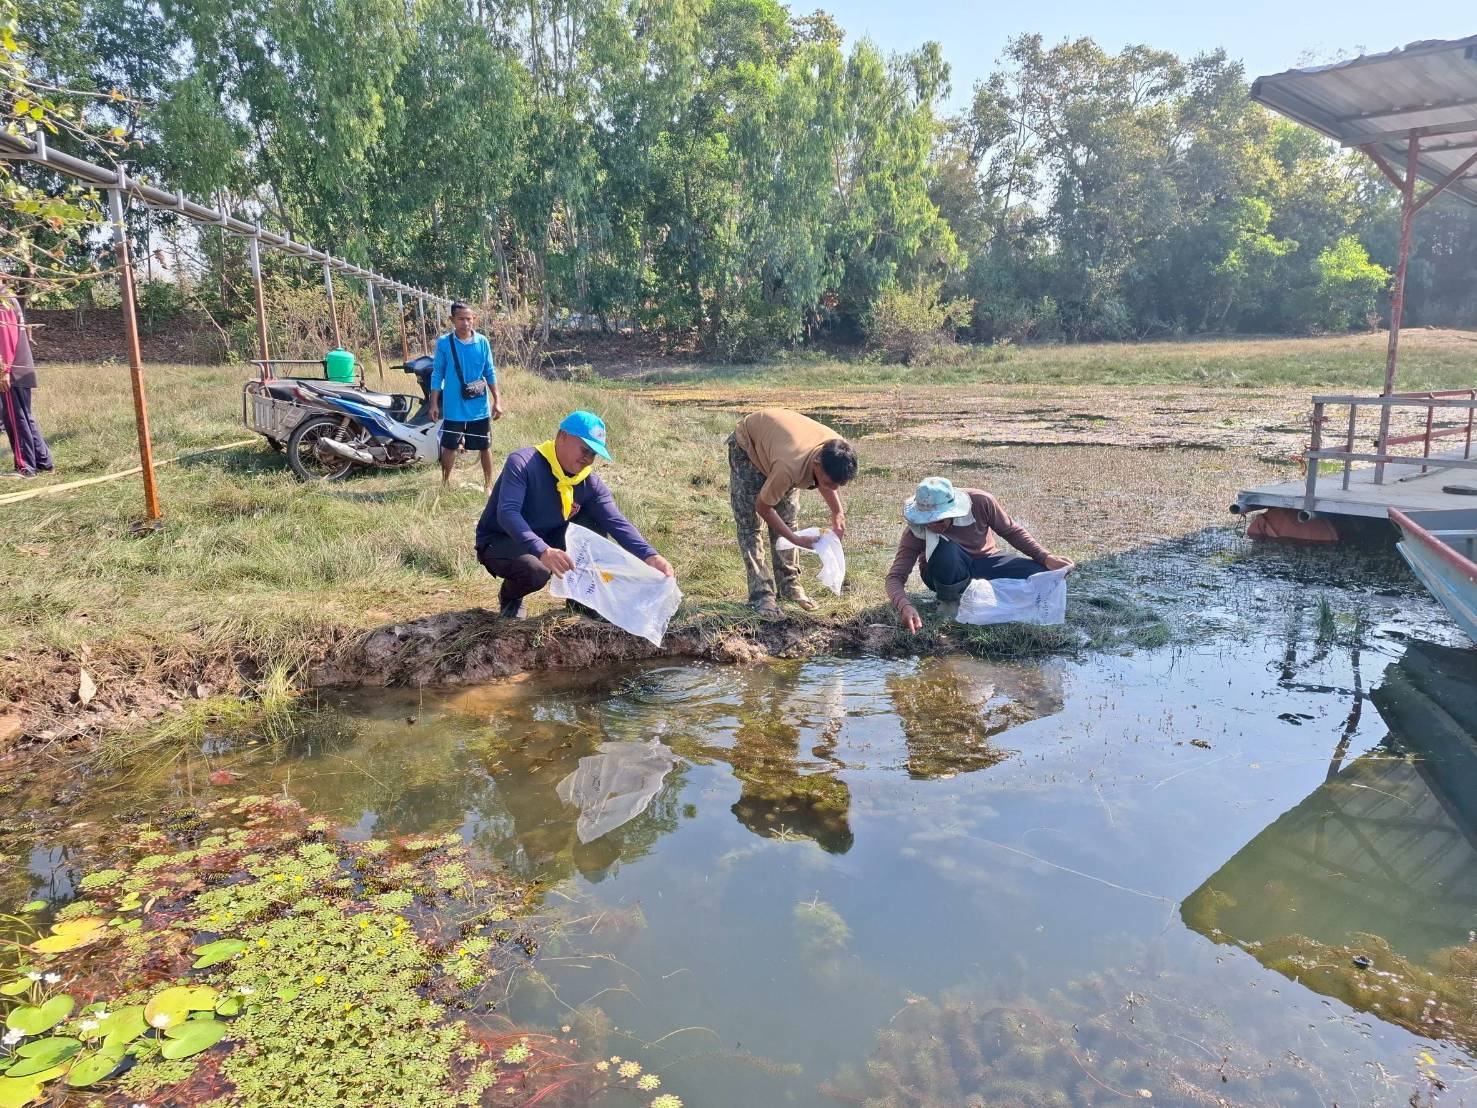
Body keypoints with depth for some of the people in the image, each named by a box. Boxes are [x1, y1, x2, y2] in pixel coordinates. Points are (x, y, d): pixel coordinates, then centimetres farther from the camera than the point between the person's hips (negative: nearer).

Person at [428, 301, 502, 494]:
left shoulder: (482, 342, -1)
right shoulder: (443, 343, -5)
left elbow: (490, 373, 5)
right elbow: (437, 375, 1)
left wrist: (497, 400, 3)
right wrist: (434, 403, -3)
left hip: (480, 408, 1)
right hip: (454, 408, -1)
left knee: (485, 447, 9)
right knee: (449, 446, 7)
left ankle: (488, 484, 23)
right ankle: (445, 483, 23)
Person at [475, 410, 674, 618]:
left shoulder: (591, 484, -8)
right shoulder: (522, 463, -23)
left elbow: (617, 523, -17)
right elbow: (507, 513, -35)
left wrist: (650, 556, -36)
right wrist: (542, 551, -52)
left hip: (548, 541, 5)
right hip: (499, 542, -5)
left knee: (595, 525, -14)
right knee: (536, 570, -36)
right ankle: (509, 597, -1)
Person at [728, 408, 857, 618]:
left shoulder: (836, 449, -28)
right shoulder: (790, 466, -45)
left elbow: (827, 483, -2)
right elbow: (762, 507, -26)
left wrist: (838, 513, -17)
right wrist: (796, 540, -24)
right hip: (747, 444, -5)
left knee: (787, 520, 4)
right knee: (748, 523, -9)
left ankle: (789, 585, 13)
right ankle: (761, 594, -6)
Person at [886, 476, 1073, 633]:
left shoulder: (980, 502, -24)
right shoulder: (916, 531, -27)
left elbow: (1012, 531, -7)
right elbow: (895, 576, -30)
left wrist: (1046, 558, -15)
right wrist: (904, 606, -51)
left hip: (983, 562, 2)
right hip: (945, 574, -2)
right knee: (945, 549, -38)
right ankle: (952, 600, -12)